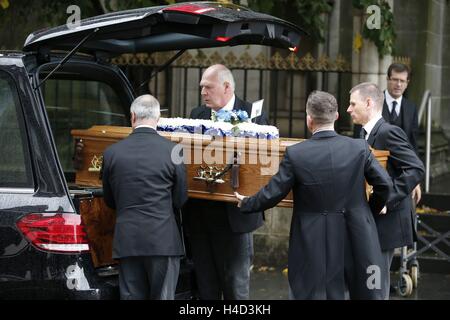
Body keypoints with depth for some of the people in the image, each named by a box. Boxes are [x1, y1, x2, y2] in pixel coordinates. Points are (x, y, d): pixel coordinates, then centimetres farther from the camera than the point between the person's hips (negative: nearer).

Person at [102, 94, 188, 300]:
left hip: (126, 240, 2)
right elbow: (180, 199, 3)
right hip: (163, 240, -2)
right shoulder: (172, 151, -6)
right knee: (163, 297, 4)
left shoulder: (112, 152, 0)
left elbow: (109, 200, 11)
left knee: (131, 296, 8)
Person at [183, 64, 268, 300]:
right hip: (199, 215, 5)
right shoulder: (197, 115, 11)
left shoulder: (254, 116, -4)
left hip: (233, 216, -4)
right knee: (205, 284, 12)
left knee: (235, 284, 5)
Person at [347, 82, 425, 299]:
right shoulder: (367, 133, 13)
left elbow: (416, 169, -23)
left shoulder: (389, 132, -16)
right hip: (370, 219, 9)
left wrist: (387, 199, -24)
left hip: (386, 222, -9)